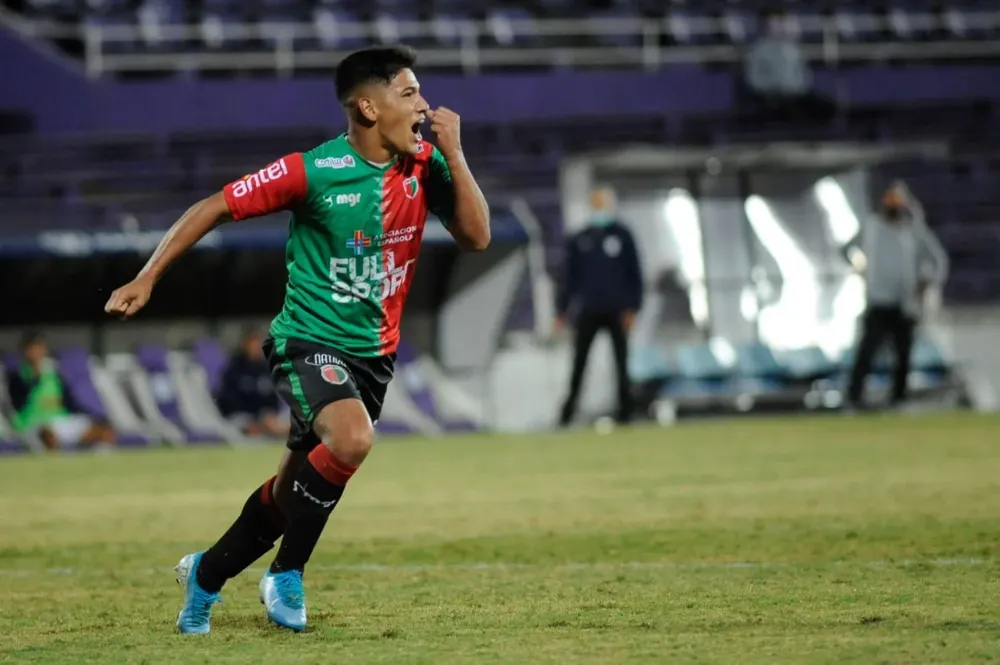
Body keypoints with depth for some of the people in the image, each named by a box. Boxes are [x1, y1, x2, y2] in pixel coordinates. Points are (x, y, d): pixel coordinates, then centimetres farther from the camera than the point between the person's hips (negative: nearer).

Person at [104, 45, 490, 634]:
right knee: (352, 439, -32)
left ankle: (207, 575, 36)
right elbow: (215, 208, -8)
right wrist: (147, 278, -8)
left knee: (301, 487, 13)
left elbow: (476, 236, -7)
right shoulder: (314, 171, -16)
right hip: (310, 339, -6)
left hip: (376, 352, 6)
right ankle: (287, 576, -12)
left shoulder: (426, 166, -1)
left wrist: (454, 154, -15)